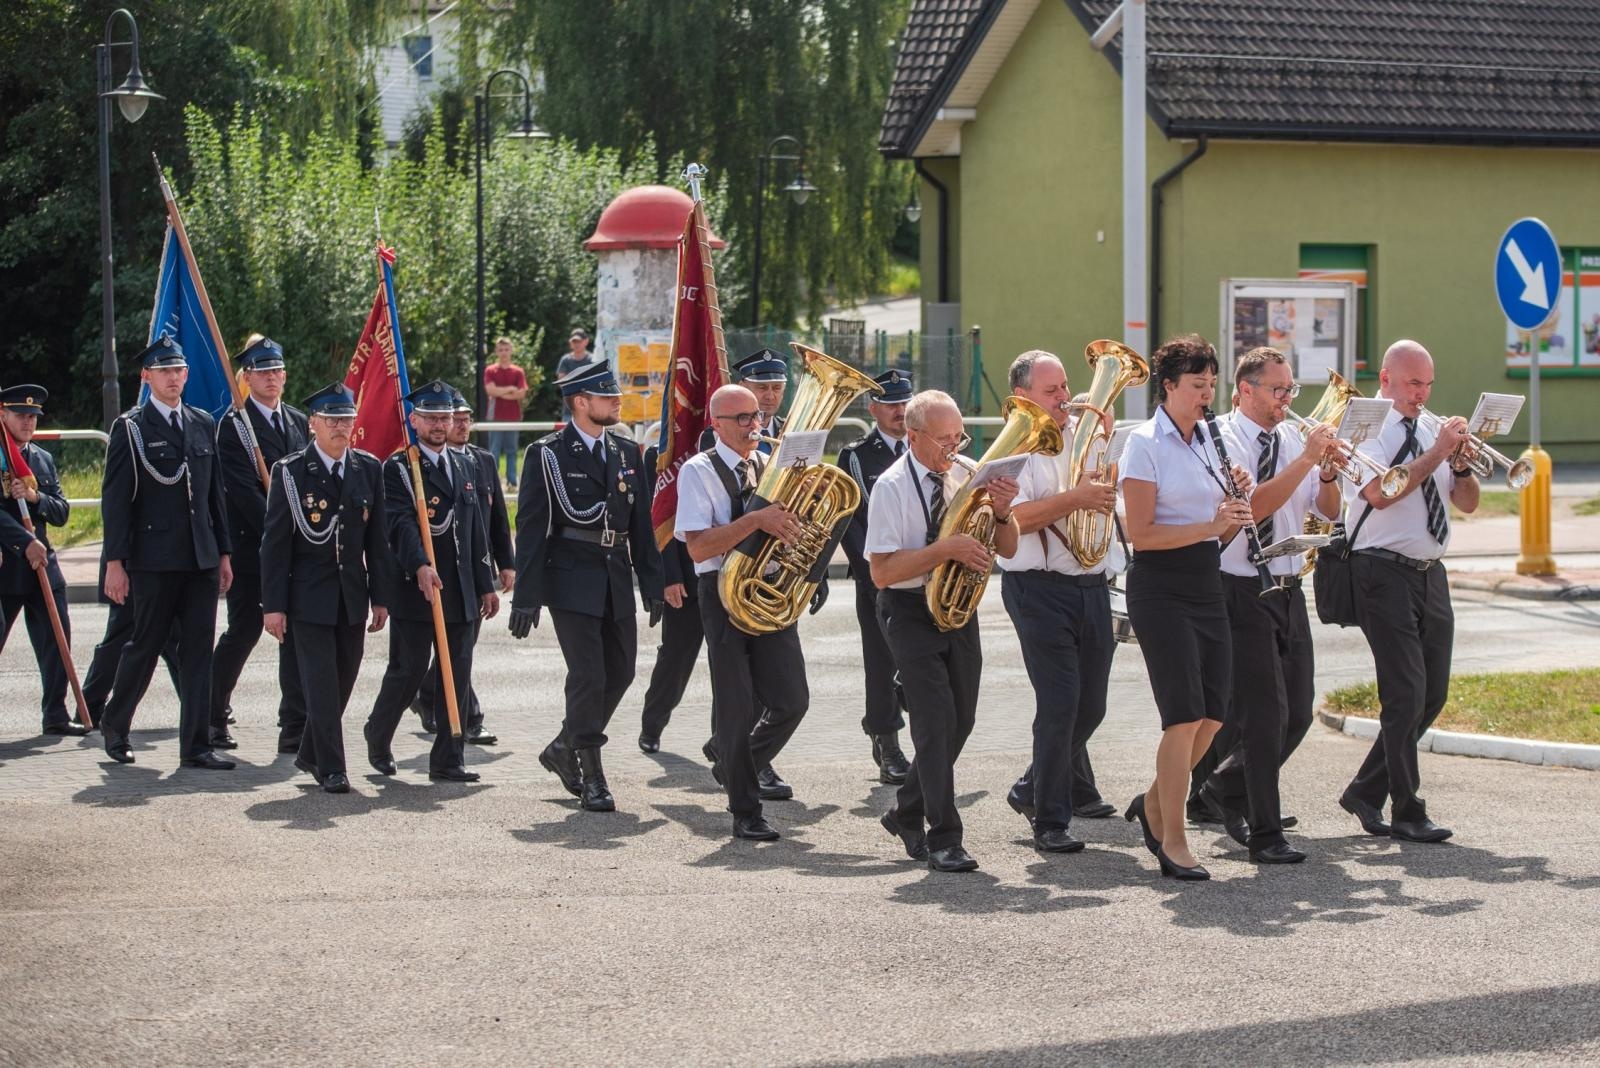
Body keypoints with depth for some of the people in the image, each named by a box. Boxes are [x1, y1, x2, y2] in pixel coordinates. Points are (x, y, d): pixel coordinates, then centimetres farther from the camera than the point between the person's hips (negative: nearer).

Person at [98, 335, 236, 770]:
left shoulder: (203, 424, 13)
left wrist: (224, 552, 13)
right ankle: (115, 724, 26)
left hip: (201, 558, 5)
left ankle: (195, 745, 5)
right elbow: (115, 500, -6)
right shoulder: (130, 428, -3)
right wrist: (115, 562, -11)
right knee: (145, 644, 4)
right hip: (154, 560, -5)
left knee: (199, 651, 2)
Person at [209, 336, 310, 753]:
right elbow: (244, 491, -13)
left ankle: (296, 729, 4)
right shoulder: (233, 426, -4)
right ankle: (213, 716, 15)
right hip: (251, 545, -5)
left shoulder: (300, 423, 14)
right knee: (243, 630, -1)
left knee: (297, 634, 1)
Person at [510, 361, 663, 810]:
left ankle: (564, 749, 28)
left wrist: (653, 585, 10)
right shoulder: (548, 455, -6)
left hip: (616, 579, 6)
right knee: (588, 675, -9)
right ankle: (591, 777, 0)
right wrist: (526, 597, -12)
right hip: (571, 580, -6)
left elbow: (641, 523, 14)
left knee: (620, 672, 9)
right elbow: (531, 529, -8)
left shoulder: (627, 453, 11)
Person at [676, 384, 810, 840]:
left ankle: (736, 767, 28)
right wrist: (755, 520, -26)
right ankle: (746, 811, 9)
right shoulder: (698, 471, -6)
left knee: (792, 700, 2)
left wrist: (789, 523, -5)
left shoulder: (771, 466, 11)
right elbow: (698, 547, -17)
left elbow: (792, 521, 20)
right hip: (725, 594, -5)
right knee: (738, 707, -2)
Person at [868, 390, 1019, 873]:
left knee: (960, 721, 11)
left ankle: (907, 814, 29)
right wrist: (946, 549, -26)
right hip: (912, 612, -6)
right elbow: (882, 572, -18)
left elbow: (1006, 549, 6)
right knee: (936, 721, -13)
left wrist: (1001, 511, -15)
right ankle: (943, 840, -10)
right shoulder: (892, 487, -12)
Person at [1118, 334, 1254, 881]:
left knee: (1213, 713, 5)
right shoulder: (1144, 443, -9)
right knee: (1185, 714, -11)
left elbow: (1222, 532, 15)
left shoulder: (1207, 439, 13)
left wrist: (1235, 502, -4)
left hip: (1205, 582, 7)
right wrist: (1209, 526, -22)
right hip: (1160, 585, -7)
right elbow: (1140, 533, -15)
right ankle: (1172, 842, -4)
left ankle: (1153, 805, 26)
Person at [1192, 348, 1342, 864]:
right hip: (1243, 593, -7)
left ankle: (1227, 788, 31)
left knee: (1298, 714, 10)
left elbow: (1327, 511, 10)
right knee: (1265, 714, -8)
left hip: (1289, 590, 7)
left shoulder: (1292, 437, 10)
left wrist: (1328, 474, -10)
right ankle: (1265, 835, -1)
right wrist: (1306, 460, -24)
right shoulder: (1225, 441, -9)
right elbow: (1252, 506, -23)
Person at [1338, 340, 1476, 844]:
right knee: (1405, 694, -9)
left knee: (1432, 695, 8)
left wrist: (1461, 463, -7)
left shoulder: (1434, 429, 13)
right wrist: (1438, 452, -21)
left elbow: (1467, 503, 13)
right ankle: (1407, 812, -2)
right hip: (1385, 571, -7)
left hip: (1430, 573, 7)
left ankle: (1366, 792, 20)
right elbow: (1380, 493, -21)